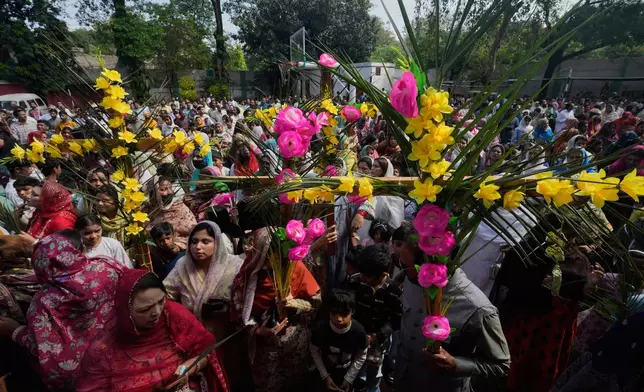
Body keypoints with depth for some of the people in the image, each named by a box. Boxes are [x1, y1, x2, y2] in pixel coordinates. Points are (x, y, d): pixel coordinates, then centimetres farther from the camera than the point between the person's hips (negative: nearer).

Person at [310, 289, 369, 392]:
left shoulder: (358, 331, -30)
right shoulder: (320, 328, -30)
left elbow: (361, 356, -11)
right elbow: (315, 352, -11)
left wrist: (349, 379, -9)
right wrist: (325, 376, -9)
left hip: (348, 371, 0)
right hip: (326, 370, 0)